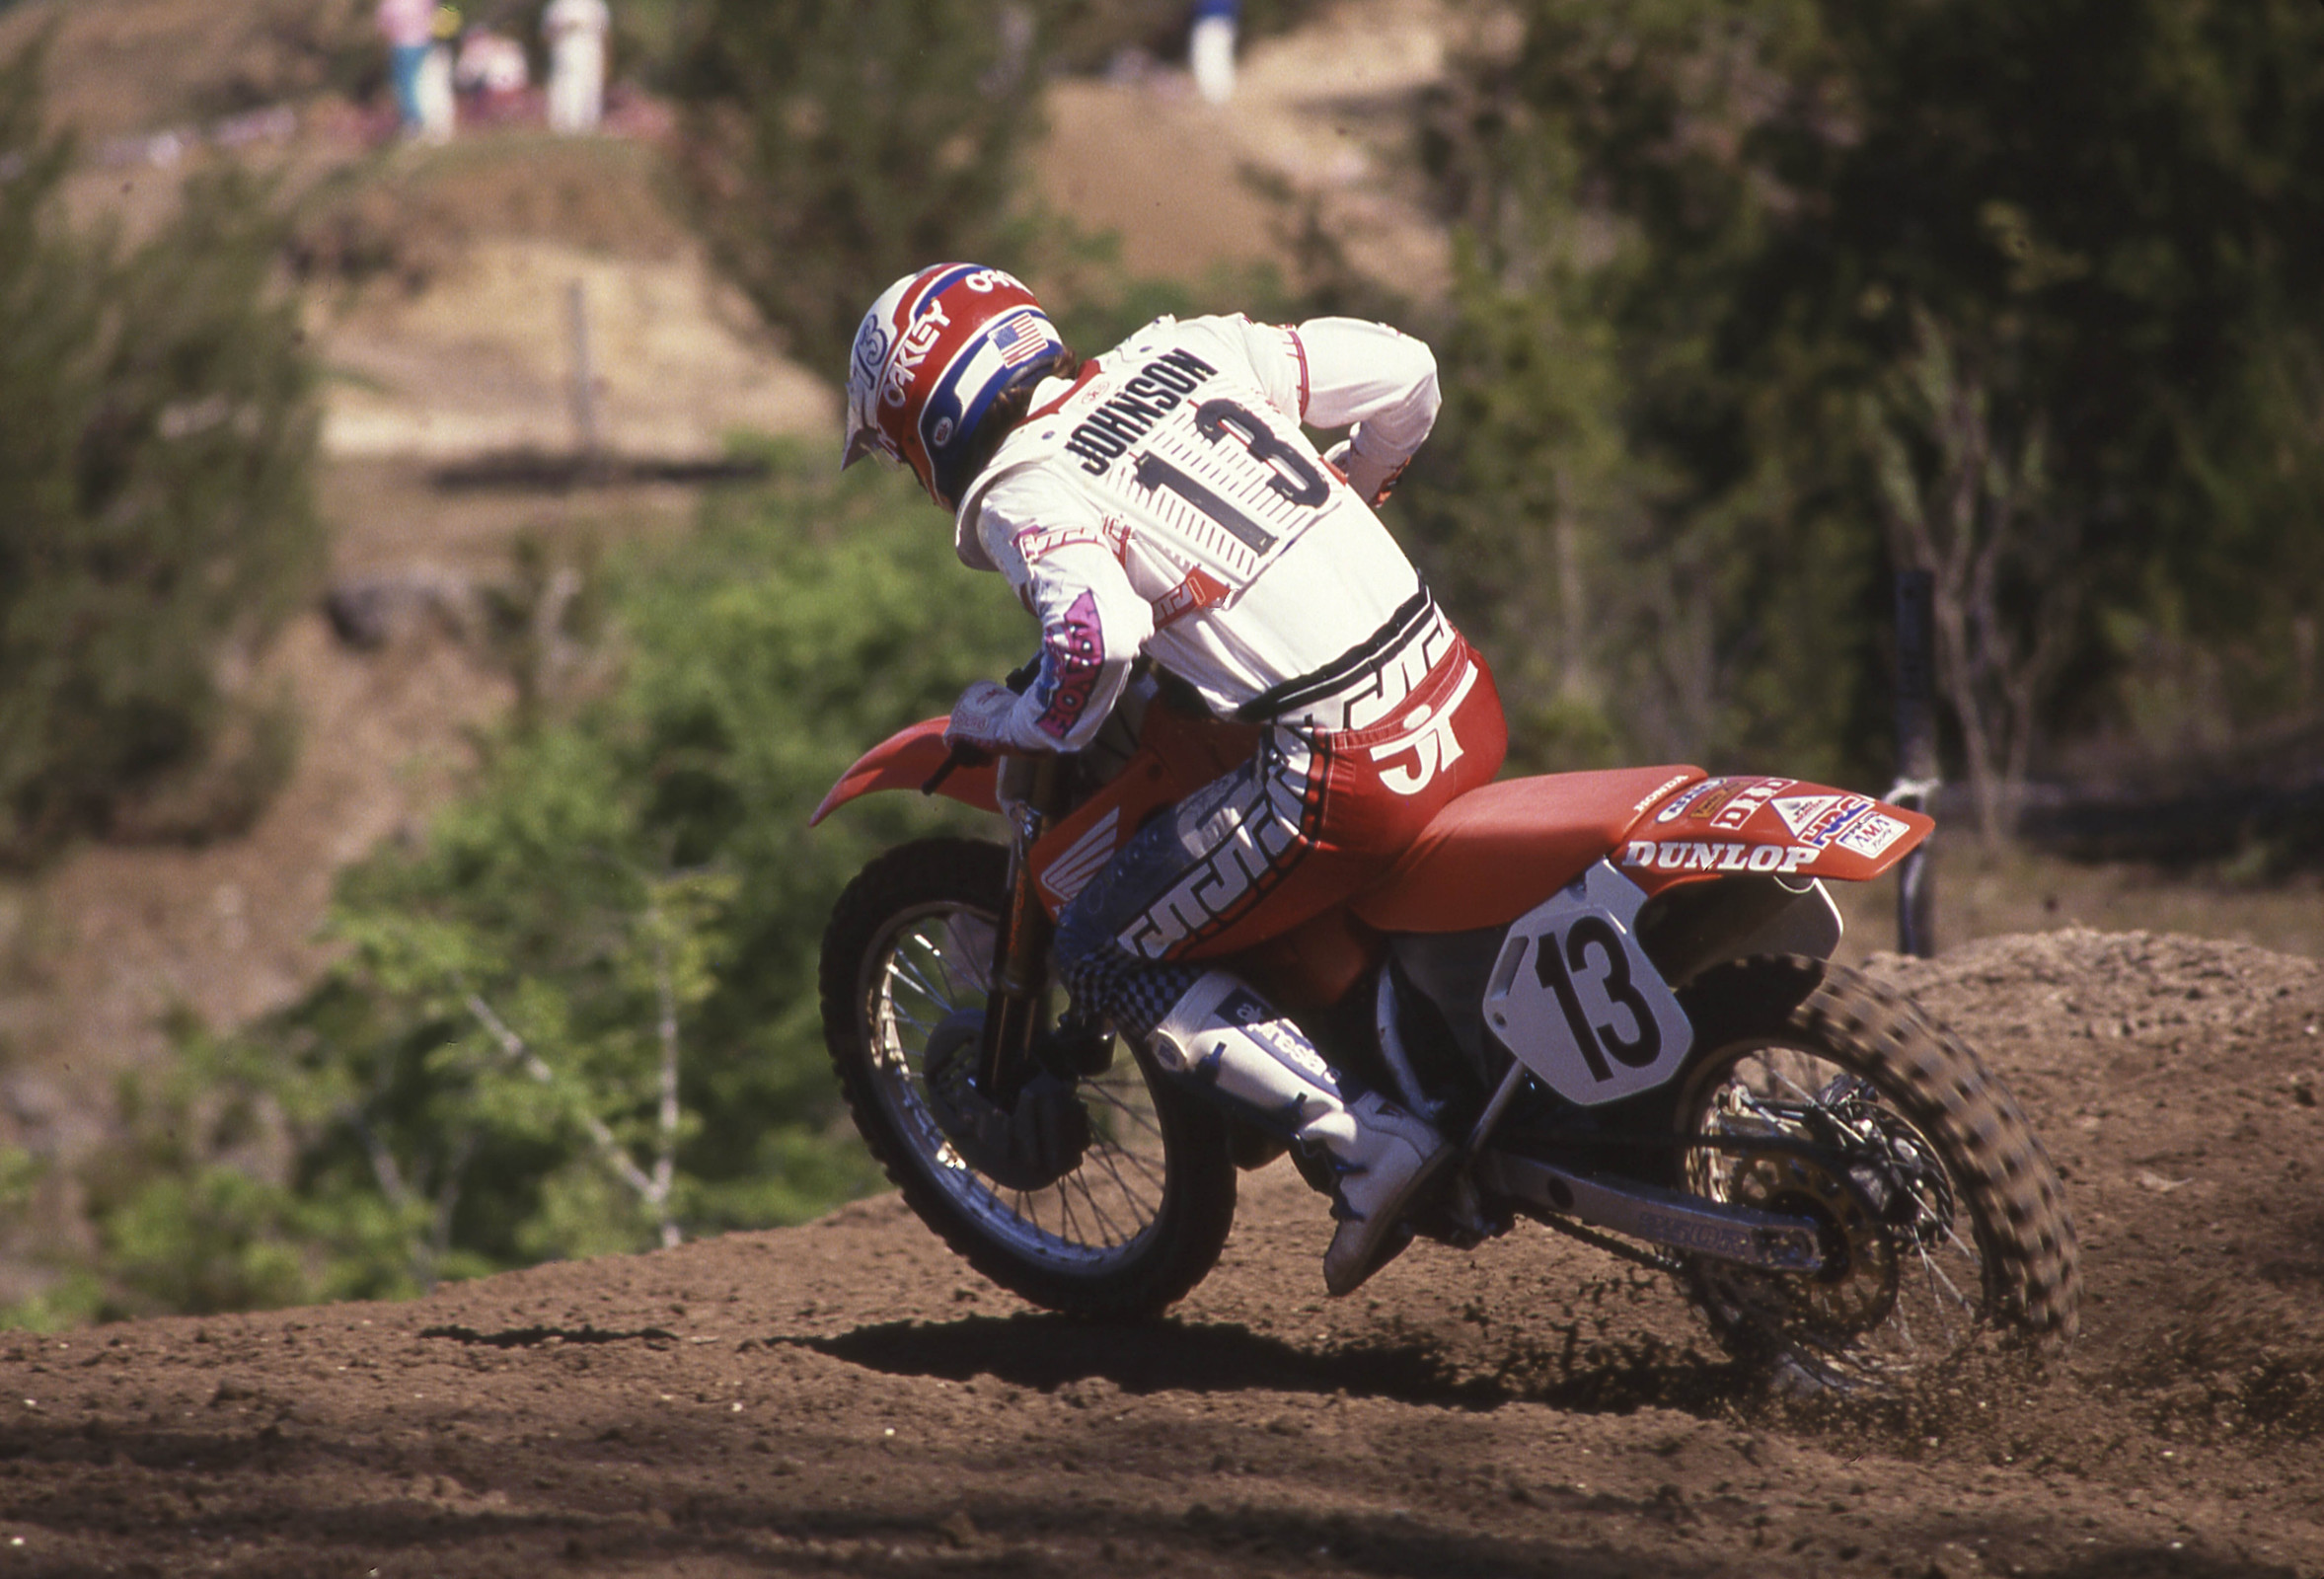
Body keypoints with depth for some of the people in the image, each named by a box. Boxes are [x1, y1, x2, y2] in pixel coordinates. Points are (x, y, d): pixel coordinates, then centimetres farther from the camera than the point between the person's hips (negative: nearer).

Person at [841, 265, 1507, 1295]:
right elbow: (1404, 372, 16)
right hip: (1466, 707, 8)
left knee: (1103, 953, 9)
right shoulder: (1184, 351, 13)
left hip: (1341, 772, -8)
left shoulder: (1018, 494, -6)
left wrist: (1011, 724, -4)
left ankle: (1367, 1143, -1)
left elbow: (1098, 634, -25)